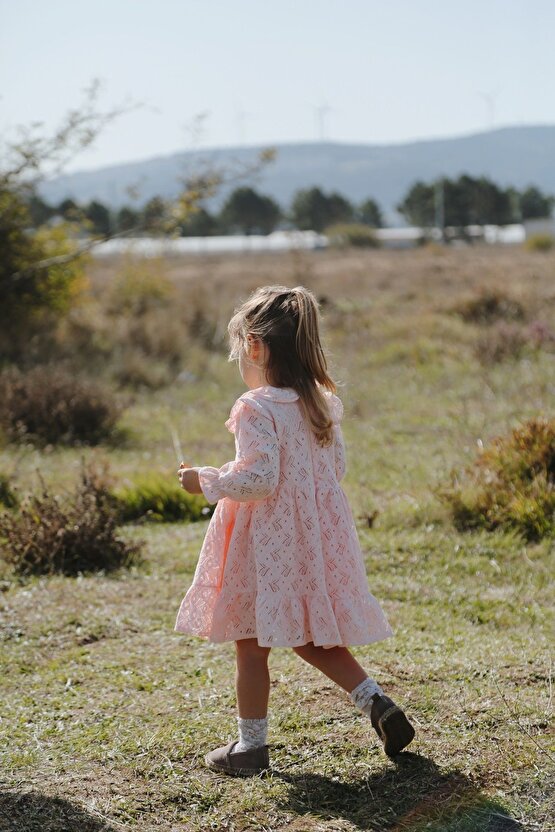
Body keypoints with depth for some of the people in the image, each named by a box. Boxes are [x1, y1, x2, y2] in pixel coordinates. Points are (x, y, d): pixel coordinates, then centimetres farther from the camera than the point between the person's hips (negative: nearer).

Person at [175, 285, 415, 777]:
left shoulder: (257, 408, -18)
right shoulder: (322, 403, 5)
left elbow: (258, 478, -23)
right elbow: (336, 467, 12)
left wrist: (207, 481, -9)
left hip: (268, 543, -7)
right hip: (316, 535, 7)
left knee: (251, 644, 6)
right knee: (313, 638, 19)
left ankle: (251, 745, 14)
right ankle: (376, 702, 8)